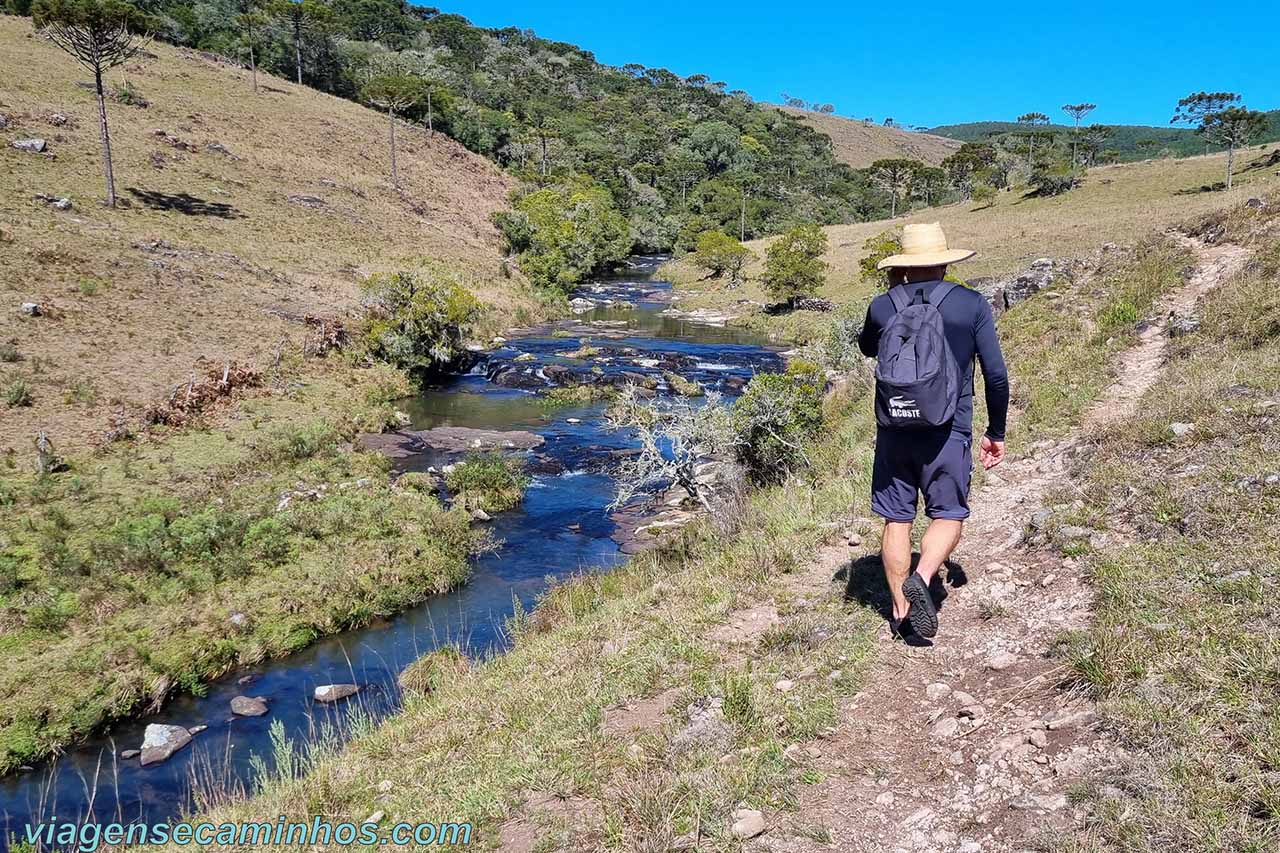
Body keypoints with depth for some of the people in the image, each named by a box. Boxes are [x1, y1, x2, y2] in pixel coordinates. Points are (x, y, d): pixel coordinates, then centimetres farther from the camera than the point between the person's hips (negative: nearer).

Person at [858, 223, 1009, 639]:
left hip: (894, 430, 2)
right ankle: (922, 578, -13)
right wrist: (996, 432, 11)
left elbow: (867, 347, 23)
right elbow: (996, 376, 0)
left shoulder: (882, 306, 1)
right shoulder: (973, 305, -1)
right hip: (949, 432, -1)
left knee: (896, 520, 11)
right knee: (948, 516, 11)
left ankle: (900, 609, 17)